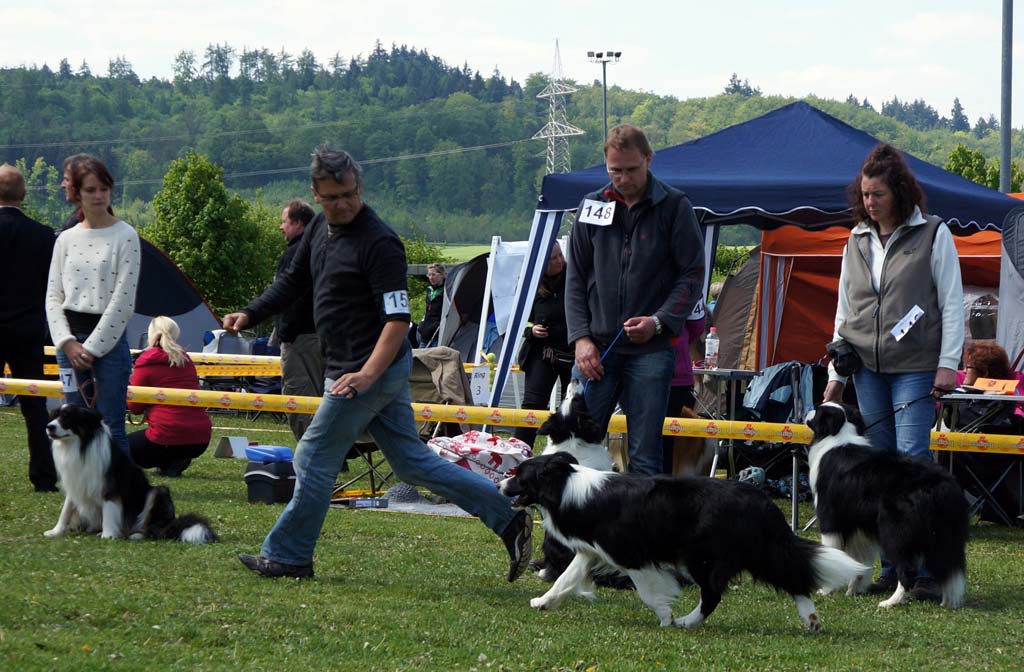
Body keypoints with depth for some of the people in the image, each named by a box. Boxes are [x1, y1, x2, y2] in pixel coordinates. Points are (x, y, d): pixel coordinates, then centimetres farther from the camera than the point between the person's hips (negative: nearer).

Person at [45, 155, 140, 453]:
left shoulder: (125, 236, -3)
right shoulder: (66, 240, 10)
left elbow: (123, 300, -8)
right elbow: (53, 297, 9)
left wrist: (92, 348, -10)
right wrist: (67, 342, -6)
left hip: (109, 340, -4)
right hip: (70, 342, 5)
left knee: (111, 428, -7)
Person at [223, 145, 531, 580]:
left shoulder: (379, 243, -18)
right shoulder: (321, 229, 10)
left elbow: (398, 319, -21)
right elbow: (293, 280, 24)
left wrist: (366, 375, -29)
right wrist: (250, 315, 11)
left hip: (374, 368, -10)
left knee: (314, 460, 0)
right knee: (412, 462, 11)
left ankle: (287, 556, 13)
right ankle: (508, 519, 10)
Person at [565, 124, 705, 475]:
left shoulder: (674, 206, 1)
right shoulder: (593, 206, 10)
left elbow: (692, 275, 1)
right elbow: (575, 279, 13)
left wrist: (659, 321, -13)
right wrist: (581, 337, 1)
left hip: (650, 350, -3)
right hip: (596, 348, 3)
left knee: (645, 458, -3)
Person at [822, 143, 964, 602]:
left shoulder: (933, 235, 1)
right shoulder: (857, 241, 15)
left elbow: (951, 303, 0)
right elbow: (845, 312, 19)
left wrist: (947, 365, -8)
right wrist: (836, 374, 15)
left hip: (915, 366, -5)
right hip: (867, 367, 5)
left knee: (913, 454, -14)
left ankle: (926, 570, -14)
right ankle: (892, 569, 6)